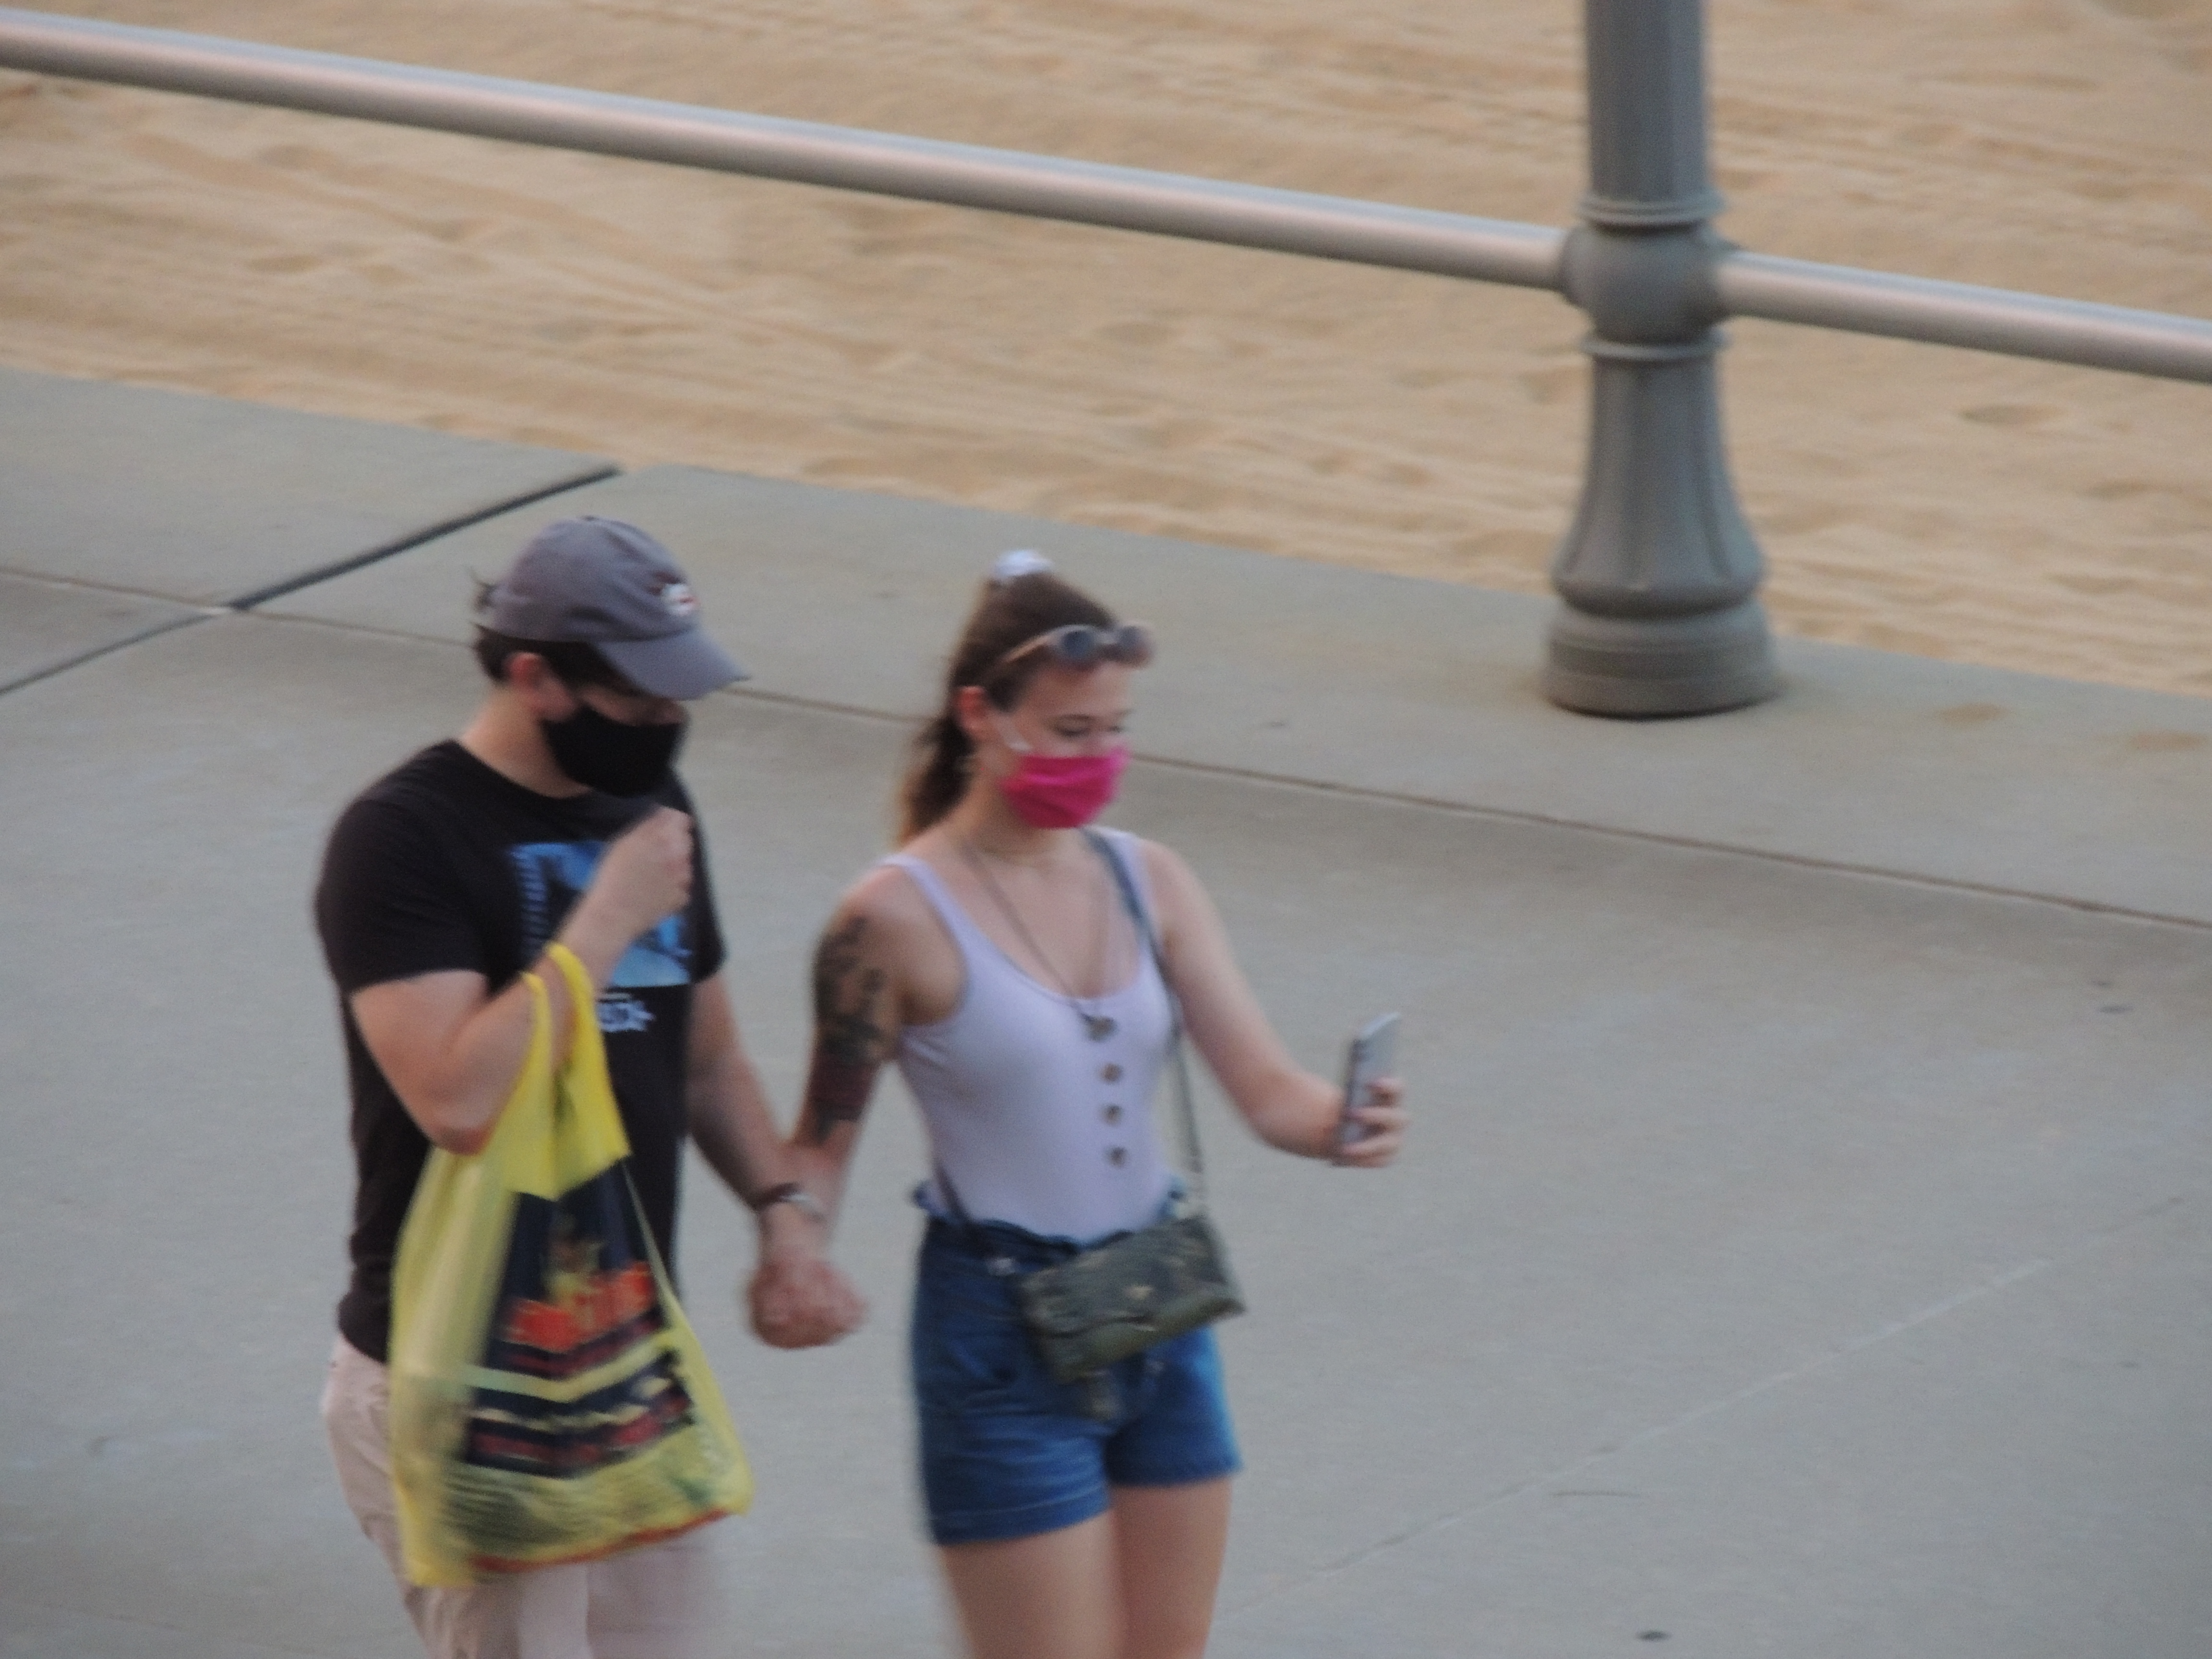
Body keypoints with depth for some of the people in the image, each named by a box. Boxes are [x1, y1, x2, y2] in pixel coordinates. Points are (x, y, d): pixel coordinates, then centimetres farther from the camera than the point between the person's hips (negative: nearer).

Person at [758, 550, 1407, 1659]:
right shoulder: (899, 919, -12)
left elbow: (1266, 1087, -3)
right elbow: (825, 1141, -6)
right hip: (1003, 1347, -6)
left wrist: (1340, 1126, -24)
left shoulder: (1147, 882, 2)